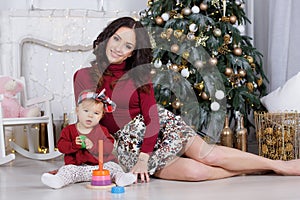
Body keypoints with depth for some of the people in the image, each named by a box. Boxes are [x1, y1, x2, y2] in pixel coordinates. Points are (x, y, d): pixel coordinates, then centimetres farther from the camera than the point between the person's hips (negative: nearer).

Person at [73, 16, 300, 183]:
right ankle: (253, 169, -7)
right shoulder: (84, 76, -4)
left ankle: (279, 165, -11)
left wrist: (144, 157, -19)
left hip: (160, 125, 2)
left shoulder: (139, 74, 0)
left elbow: (152, 116, -7)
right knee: (194, 171, -23)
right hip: (127, 142, -2)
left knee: (207, 153, -21)